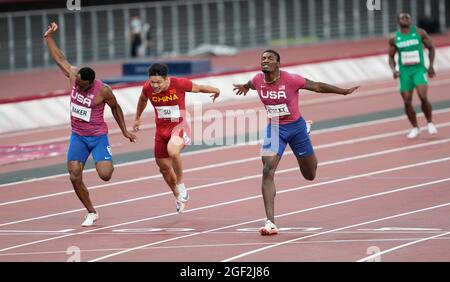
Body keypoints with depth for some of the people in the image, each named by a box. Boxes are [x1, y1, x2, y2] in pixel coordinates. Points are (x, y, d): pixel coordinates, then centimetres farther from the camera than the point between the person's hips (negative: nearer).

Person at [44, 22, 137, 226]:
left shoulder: (103, 91, -21)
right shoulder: (73, 76, -9)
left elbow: (115, 108, -3)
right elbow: (59, 59, 5)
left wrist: (124, 131, 1)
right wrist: (48, 37, 6)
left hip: (98, 138, -4)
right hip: (77, 136, 4)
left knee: (105, 175, -19)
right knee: (75, 177, -6)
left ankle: (108, 162, 20)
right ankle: (91, 213, 11)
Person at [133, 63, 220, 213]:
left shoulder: (179, 84, -21)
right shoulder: (147, 88, -12)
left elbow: (198, 88, -2)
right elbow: (142, 100, 13)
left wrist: (215, 91, 14)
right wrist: (137, 119, 24)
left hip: (179, 126, -5)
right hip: (161, 129, 5)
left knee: (172, 151, -35)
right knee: (164, 168, 13)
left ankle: (180, 184, -10)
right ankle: (179, 197, 39)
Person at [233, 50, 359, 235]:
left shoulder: (291, 80, -20)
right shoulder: (257, 80, -8)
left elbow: (317, 87, -9)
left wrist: (344, 92, -4)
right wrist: (245, 87, 40)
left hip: (295, 126, -2)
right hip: (274, 128, 2)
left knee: (310, 175, 14)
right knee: (267, 171, -19)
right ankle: (270, 222, -21)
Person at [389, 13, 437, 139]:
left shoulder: (420, 33, -2)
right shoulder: (394, 39, 2)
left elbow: (431, 48, 7)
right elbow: (391, 57, 11)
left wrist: (431, 65, -2)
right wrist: (393, 69, -8)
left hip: (419, 69, -2)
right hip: (404, 72, 2)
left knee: (423, 97, -20)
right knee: (407, 101, 0)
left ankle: (430, 123, 1)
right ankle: (415, 128, 17)